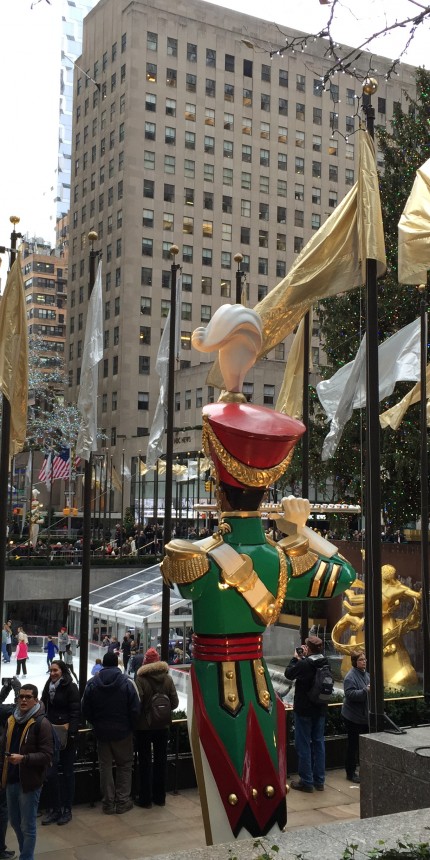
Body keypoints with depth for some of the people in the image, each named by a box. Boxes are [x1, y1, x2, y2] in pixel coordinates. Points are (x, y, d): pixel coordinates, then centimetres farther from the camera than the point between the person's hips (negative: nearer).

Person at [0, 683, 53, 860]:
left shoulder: (41, 723, -13)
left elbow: (47, 755, -16)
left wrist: (23, 758, -27)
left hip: (29, 782, -7)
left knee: (27, 826, 4)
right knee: (15, 822, 19)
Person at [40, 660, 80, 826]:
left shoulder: (70, 688, -7)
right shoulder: (48, 687, 9)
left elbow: (76, 712, -11)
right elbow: (44, 709, 14)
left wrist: (68, 732, -21)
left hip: (67, 736, -5)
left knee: (67, 772, 5)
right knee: (51, 773, 1)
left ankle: (66, 809, 14)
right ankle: (54, 808, 12)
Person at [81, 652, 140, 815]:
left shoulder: (92, 683, -5)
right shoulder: (126, 682, -13)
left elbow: (85, 710, -1)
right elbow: (135, 709, -12)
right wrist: (131, 726, 5)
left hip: (101, 732, 2)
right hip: (123, 732, -2)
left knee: (105, 766, 13)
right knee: (124, 765, 13)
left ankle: (108, 803, 17)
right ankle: (122, 801, 14)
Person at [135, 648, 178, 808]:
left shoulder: (141, 679, -18)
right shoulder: (167, 678, -4)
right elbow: (174, 702, -3)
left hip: (144, 726, -4)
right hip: (163, 726, 4)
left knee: (145, 762, 7)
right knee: (161, 760, 15)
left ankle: (145, 799, 12)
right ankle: (160, 797, 23)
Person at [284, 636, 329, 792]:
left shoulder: (303, 664, -22)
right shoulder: (324, 662, -2)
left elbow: (289, 674, -6)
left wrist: (296, 658, 5)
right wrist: (304, 658, 10)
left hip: (304, 710, -6)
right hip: (320, 709, 7)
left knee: (303, 744, 2)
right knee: (318, 742, 13)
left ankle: (306, 781, 6)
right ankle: (319, 780, 19)